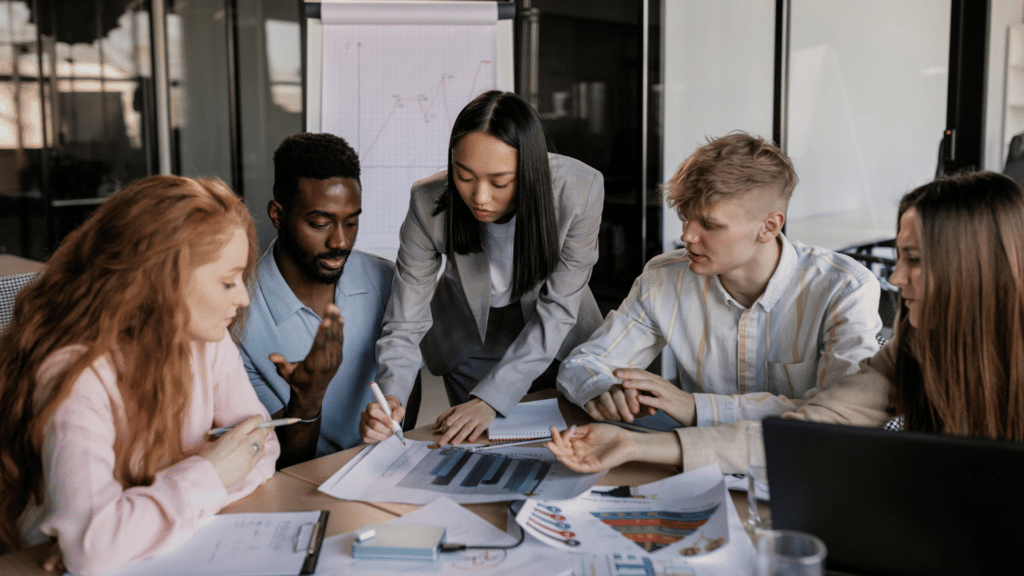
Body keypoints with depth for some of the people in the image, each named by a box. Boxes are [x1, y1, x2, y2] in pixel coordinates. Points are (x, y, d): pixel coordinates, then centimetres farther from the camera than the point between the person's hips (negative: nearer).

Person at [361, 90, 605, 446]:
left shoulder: (580, 189, -33)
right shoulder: (429, 203, -31)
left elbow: (557, 309, -27)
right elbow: (405, 322, -24)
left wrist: (489, 399, -34)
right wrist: (390, 397, -45)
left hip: (557, 340, 1)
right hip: (470, 341, 0)